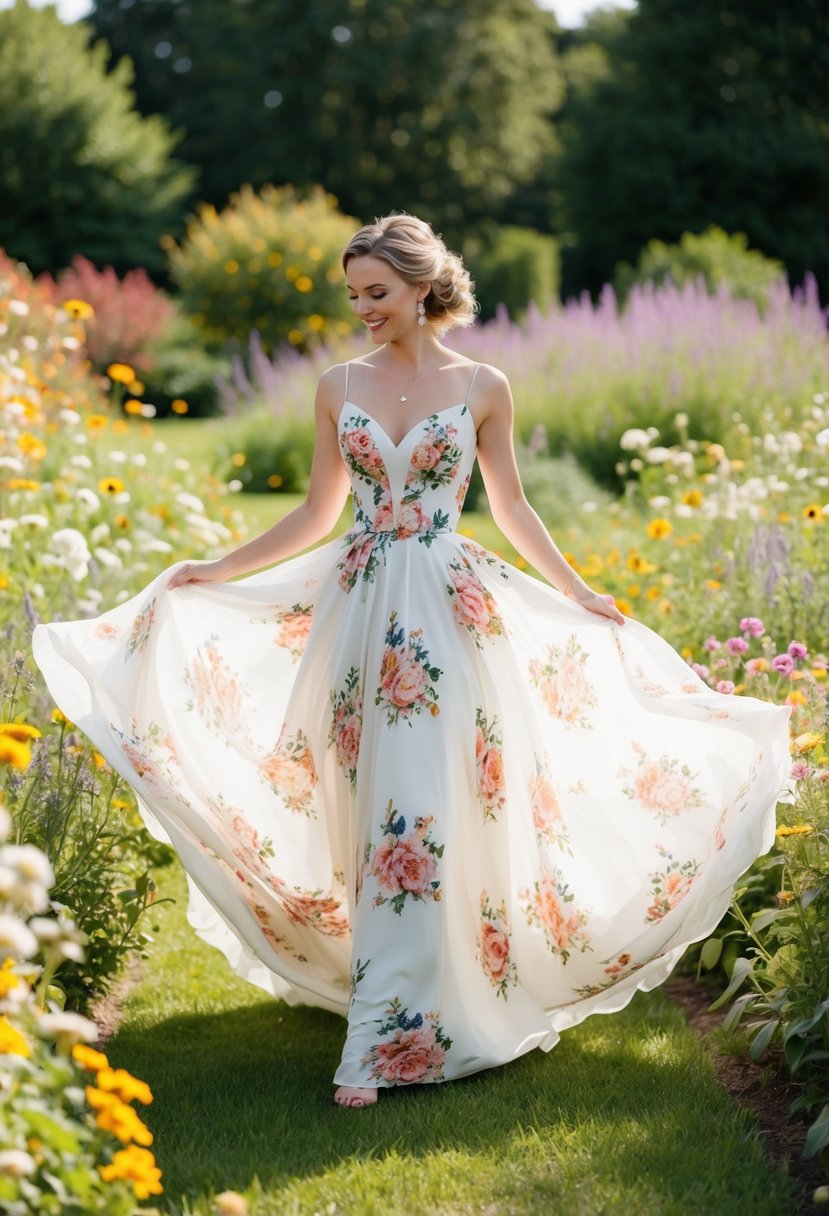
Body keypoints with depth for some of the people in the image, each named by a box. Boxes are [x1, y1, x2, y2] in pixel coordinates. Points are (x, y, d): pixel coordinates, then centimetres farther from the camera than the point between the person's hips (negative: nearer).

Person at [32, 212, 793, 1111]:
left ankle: (383, 1042, -4)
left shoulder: (482, 387, 2)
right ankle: (388, 1012, 20)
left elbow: (512, 509, 11)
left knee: (424, 815, -7)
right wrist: (214, 572, 10)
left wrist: (580, 595, 6)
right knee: (374, 815, 5)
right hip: (361, 610, 2)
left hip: (451, 614, -2)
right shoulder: (339, 387, 7)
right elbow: (317, 515, 14)